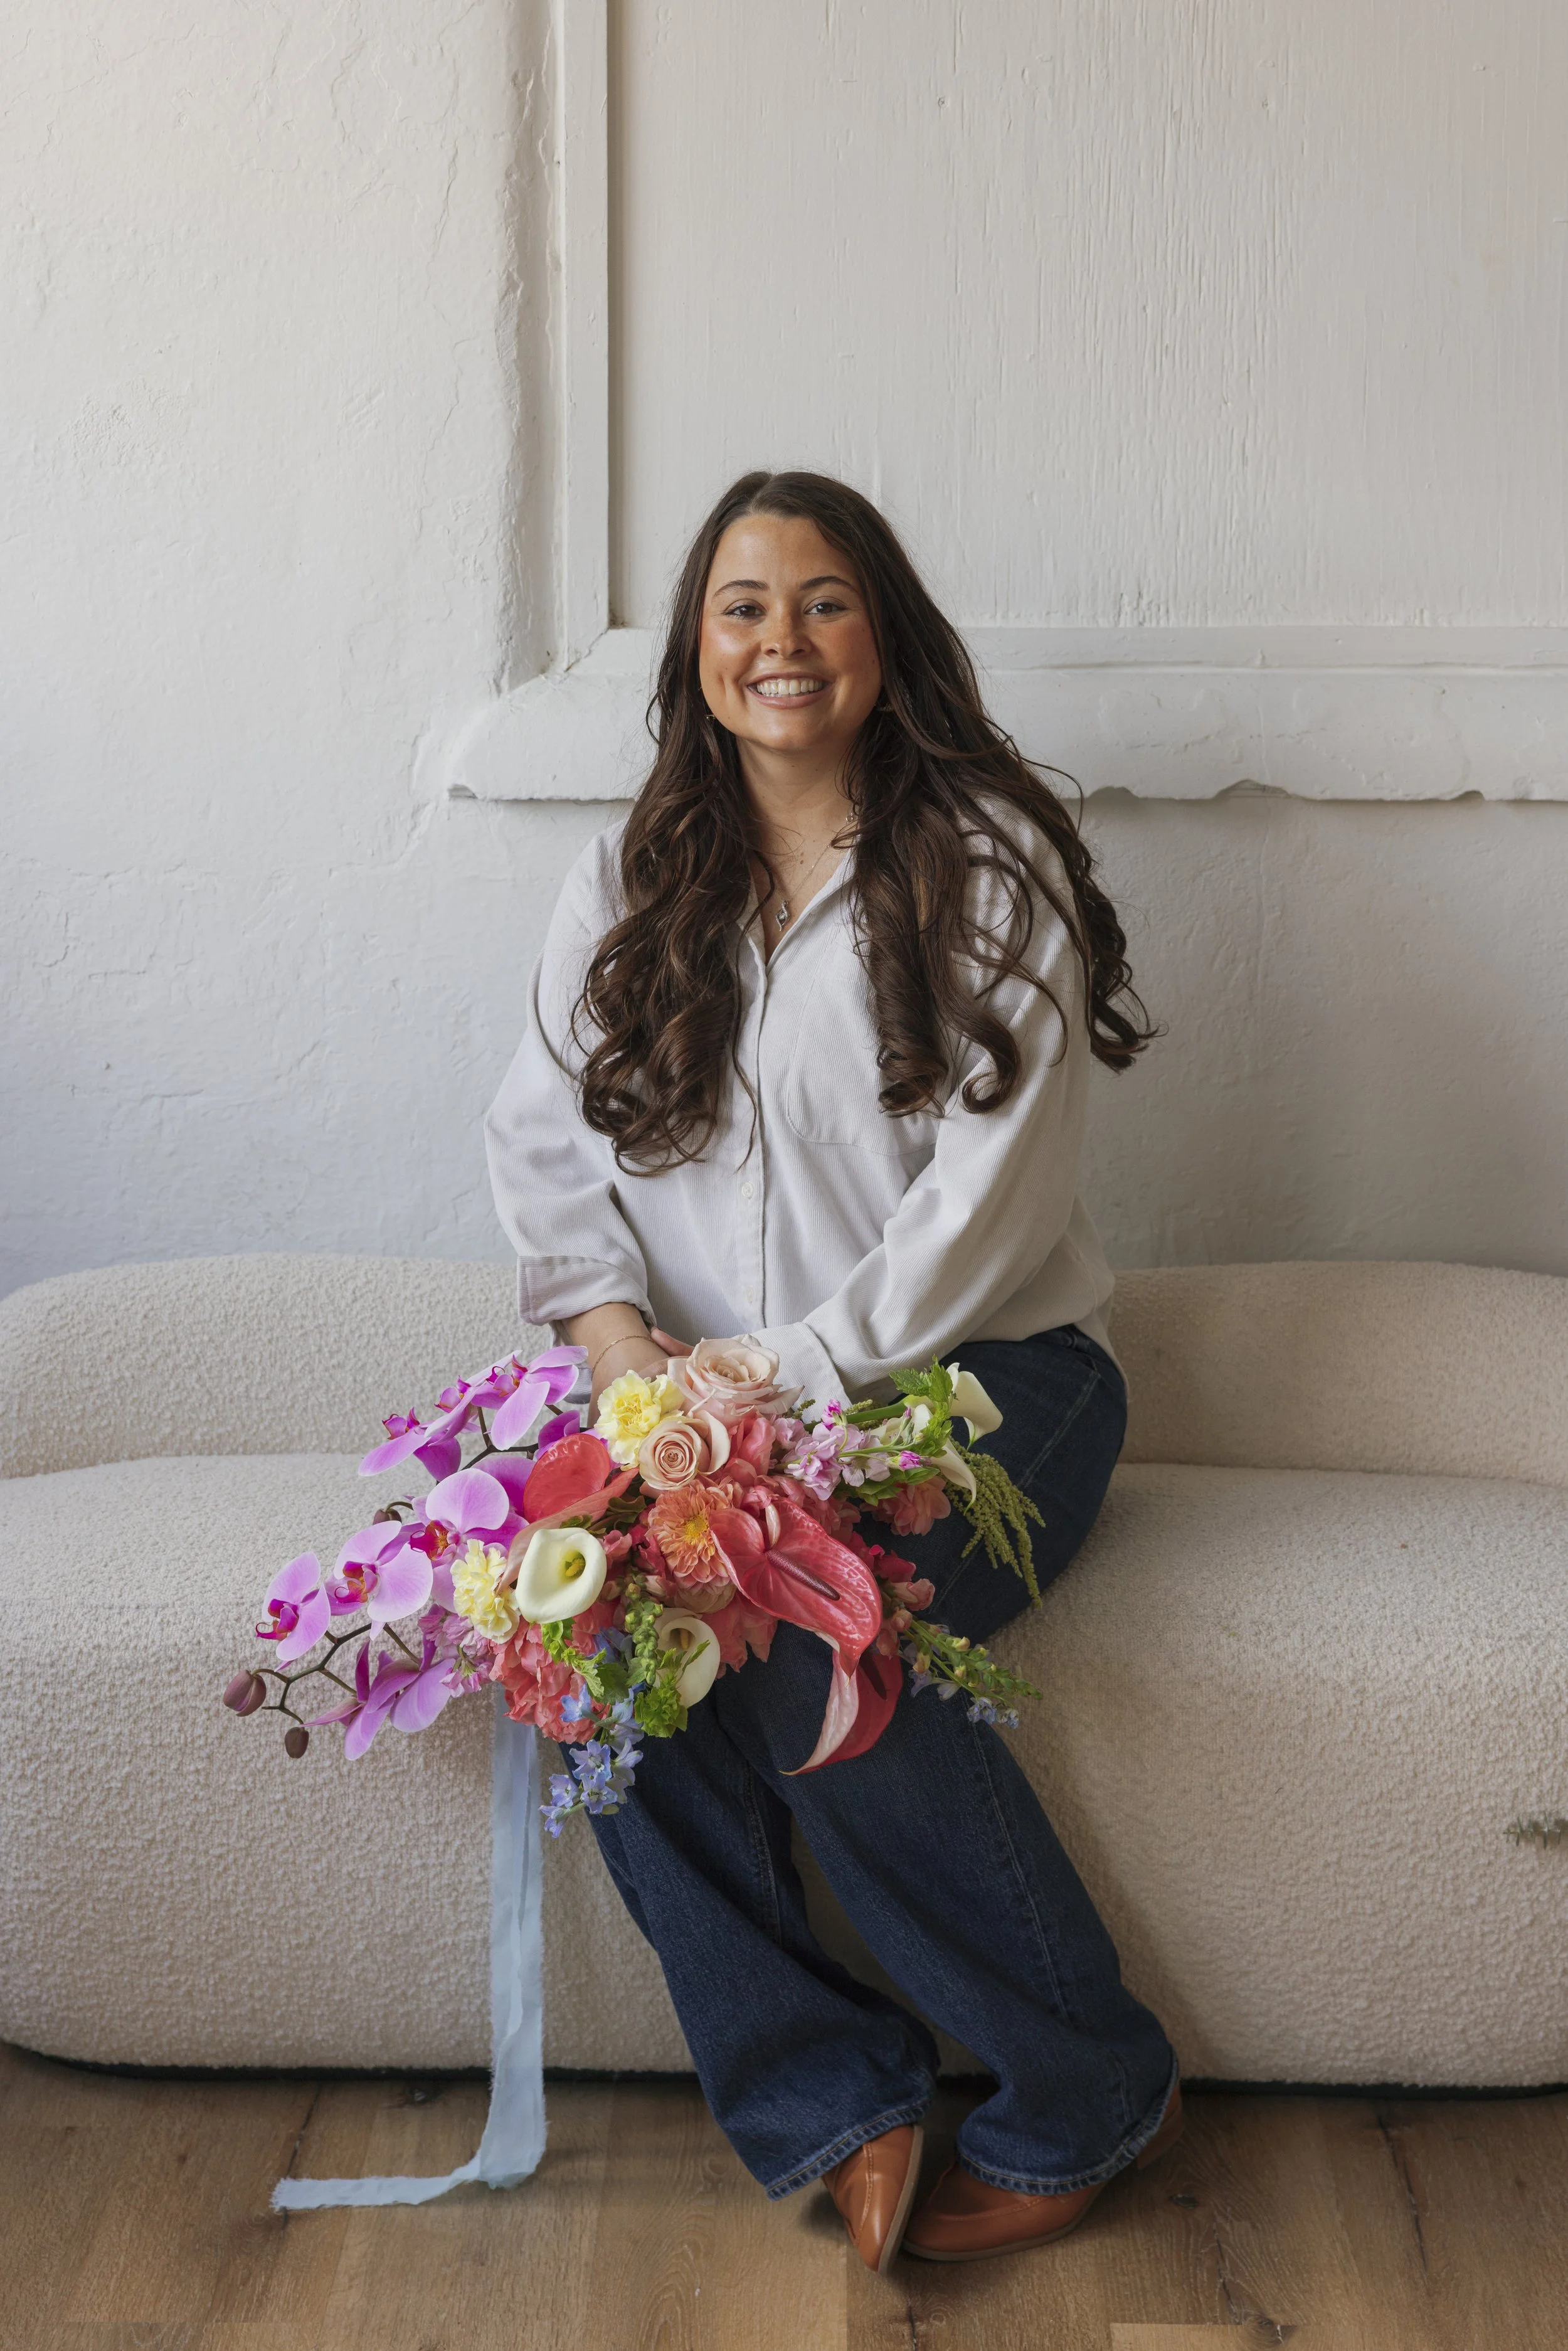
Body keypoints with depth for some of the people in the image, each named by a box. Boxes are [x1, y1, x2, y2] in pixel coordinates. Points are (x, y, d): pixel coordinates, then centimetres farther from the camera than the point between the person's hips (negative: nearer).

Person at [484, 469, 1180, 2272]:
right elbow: (541, 1125, 8)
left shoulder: (990, 860, -4)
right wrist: (607, 1316, -11)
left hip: (978, 1369, -4)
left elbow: (992, 1197, -12)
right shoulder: (632, 879, 10)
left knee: (812, 1642, -32)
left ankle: (1087, 2097, -11)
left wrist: (798, 1374, -20)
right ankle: (825, 2096, -15)